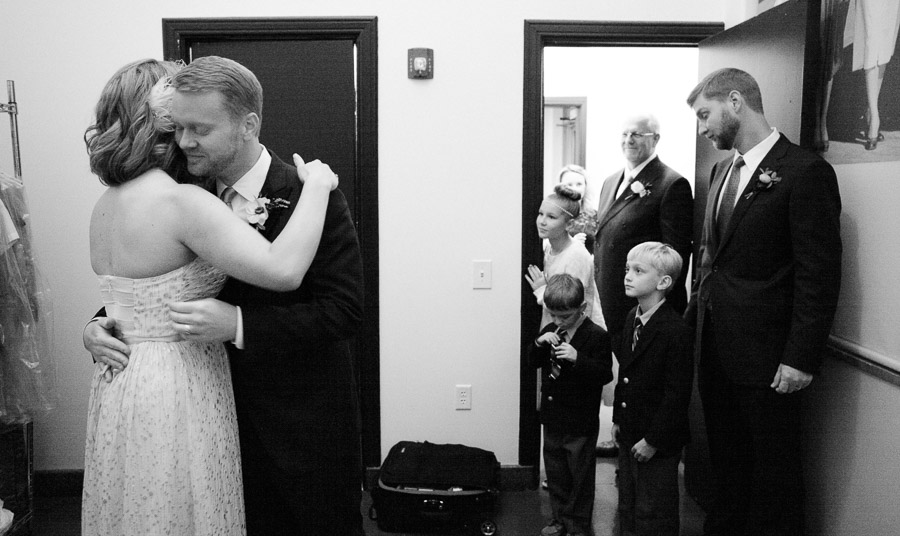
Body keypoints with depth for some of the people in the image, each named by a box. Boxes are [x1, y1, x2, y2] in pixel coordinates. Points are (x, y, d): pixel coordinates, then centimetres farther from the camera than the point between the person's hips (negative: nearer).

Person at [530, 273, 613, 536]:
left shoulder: (597, 336, -16)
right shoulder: (550, 331, 4)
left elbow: (605, 374, -21)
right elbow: (533, 362, 8)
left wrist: (577, 358, -33)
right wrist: (539, 343, -11)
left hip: (580, 424, -6)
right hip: (552, 418, 6)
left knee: (580, 477, 9)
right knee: (555, 474, 18)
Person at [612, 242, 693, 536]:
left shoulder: (677, 331, -21)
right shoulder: (631, 319, 4)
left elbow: (677, 394, -20)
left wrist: (653, 441, -17)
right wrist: (618, 418, 11)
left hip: (658, 444, -8)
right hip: (629, 435, 8)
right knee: (628, 507, 21)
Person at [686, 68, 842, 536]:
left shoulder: (805, 172, -12)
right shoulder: (722, 170, 12)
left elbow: (820, 275, -14)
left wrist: (802, 358, -16)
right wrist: (695, 311, 8)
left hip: (766, 360, -7)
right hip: (715, 348, 7)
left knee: (773, 476, 8)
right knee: (726, 463, 20)